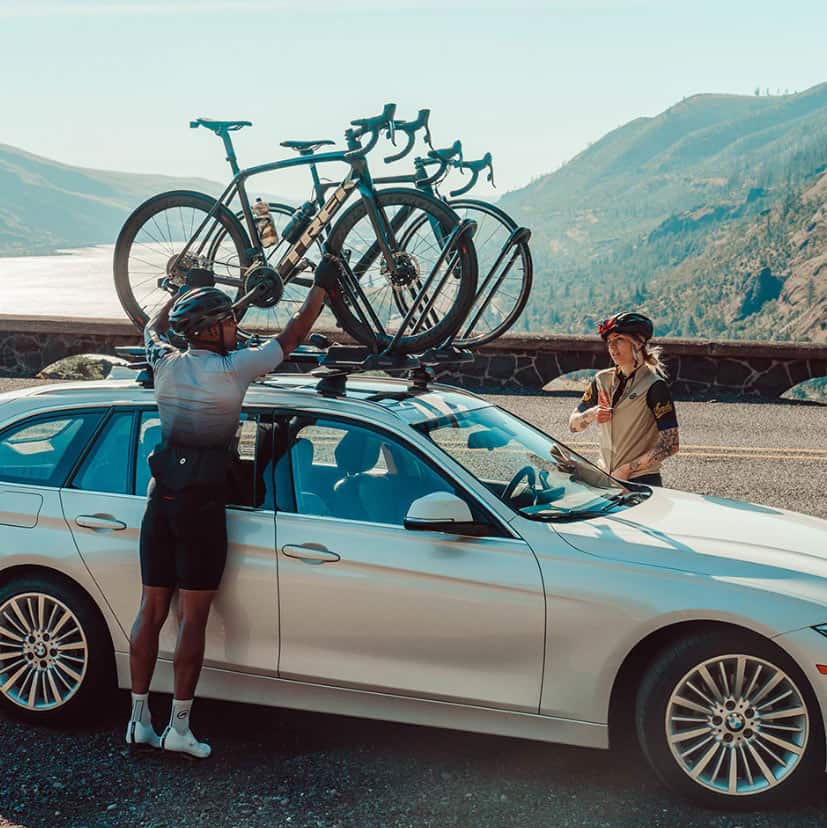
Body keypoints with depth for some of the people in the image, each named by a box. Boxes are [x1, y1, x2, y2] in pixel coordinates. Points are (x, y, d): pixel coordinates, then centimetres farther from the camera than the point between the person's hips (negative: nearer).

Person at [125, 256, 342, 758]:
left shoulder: (166, 364, 3)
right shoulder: (231, 369, -11)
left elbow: (154, 327, 27)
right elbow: (291, 338, 0)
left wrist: (189, 287, 36)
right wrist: (323, 285, 12)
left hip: (162, 499, 6)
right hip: (202, 503, -6)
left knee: (152, 610, 10)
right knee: (193, 617, 0)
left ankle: (139, 721, 15)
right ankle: (179, 728, 3)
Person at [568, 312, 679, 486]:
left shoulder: (653, 386, -9)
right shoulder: (603, 380, 8)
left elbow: (670, 445, -13)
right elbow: (573, 424, 15)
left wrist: (627, 469, -15)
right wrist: (591, 415, -6)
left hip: (641, 482, -5)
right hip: (603, 477, 5)